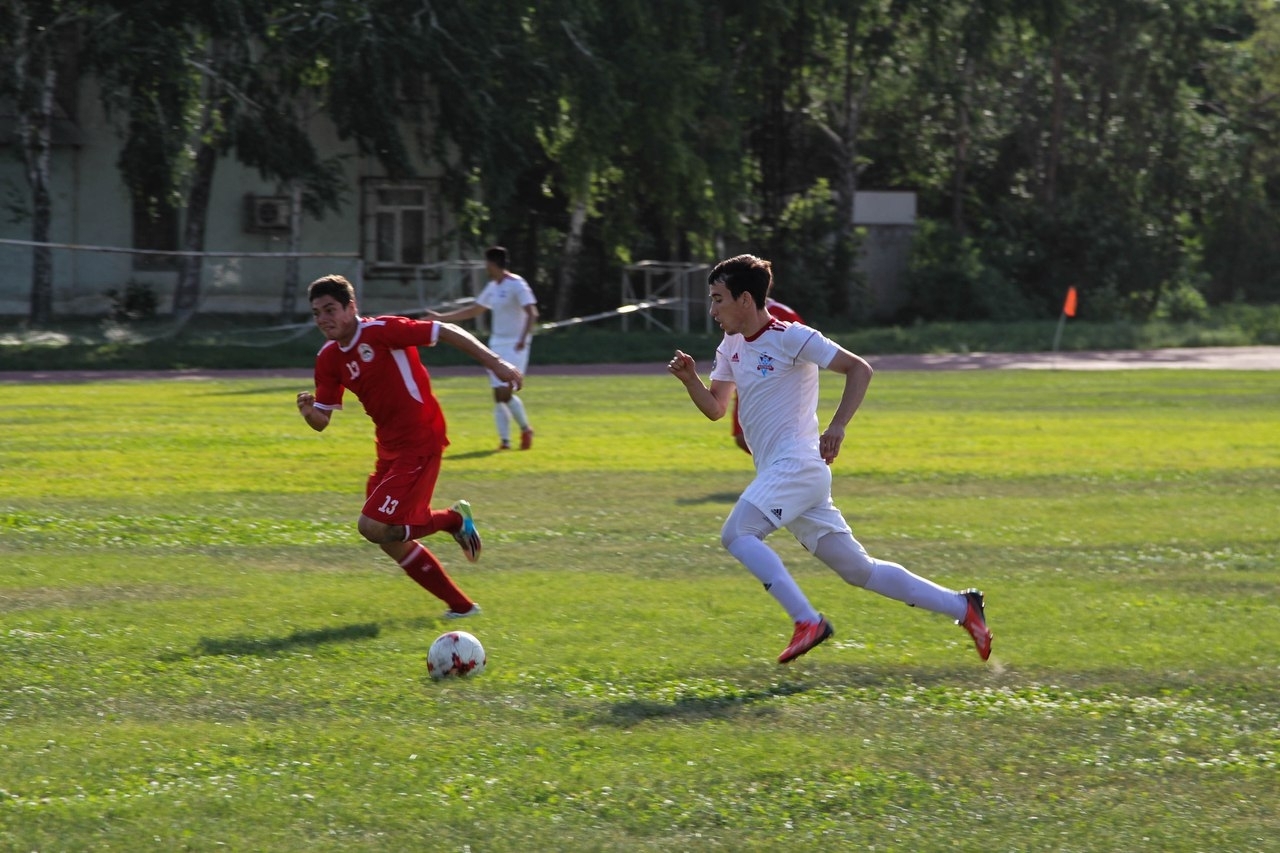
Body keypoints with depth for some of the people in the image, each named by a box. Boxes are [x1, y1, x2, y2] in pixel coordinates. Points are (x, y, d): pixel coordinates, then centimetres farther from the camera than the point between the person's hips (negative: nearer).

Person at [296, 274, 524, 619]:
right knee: (394, 542, 10)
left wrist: (495, 363, -20)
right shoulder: (328, 358, 5)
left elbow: (446, 332, -16)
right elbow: (322, 419, 7)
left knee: (373, 527, -17)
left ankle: (454, 519, 4)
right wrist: (309, 412, -17)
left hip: (419, 445, -8)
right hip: (389, 448, 8)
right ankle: (460, 605, 22)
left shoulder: (381, 331, -16)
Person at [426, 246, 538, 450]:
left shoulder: (517, 285, -12)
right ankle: (504, 440, 3)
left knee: (505, 393, -15)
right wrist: (441, 317, 25)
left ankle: (525, 429, 5)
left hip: (514, 346, -8)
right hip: (496, 345, 8)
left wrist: (523, 338, -36)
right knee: (498, 395, 1)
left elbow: (532, 313, -21)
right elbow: (473, 311, 25)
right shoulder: (493, 288, 13)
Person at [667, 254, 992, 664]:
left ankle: (807, 621, -22)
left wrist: (837, 426, -22)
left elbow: (859, 369, -12)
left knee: (736, 533, -22)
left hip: (797, 465, -9)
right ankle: (960, 606, 12)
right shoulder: (732, 348, 15)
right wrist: (690, 379, 1)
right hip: (778, 473, 9)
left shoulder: (790, 338, -10)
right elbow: (715, 408, 21)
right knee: (857, 568, 8)